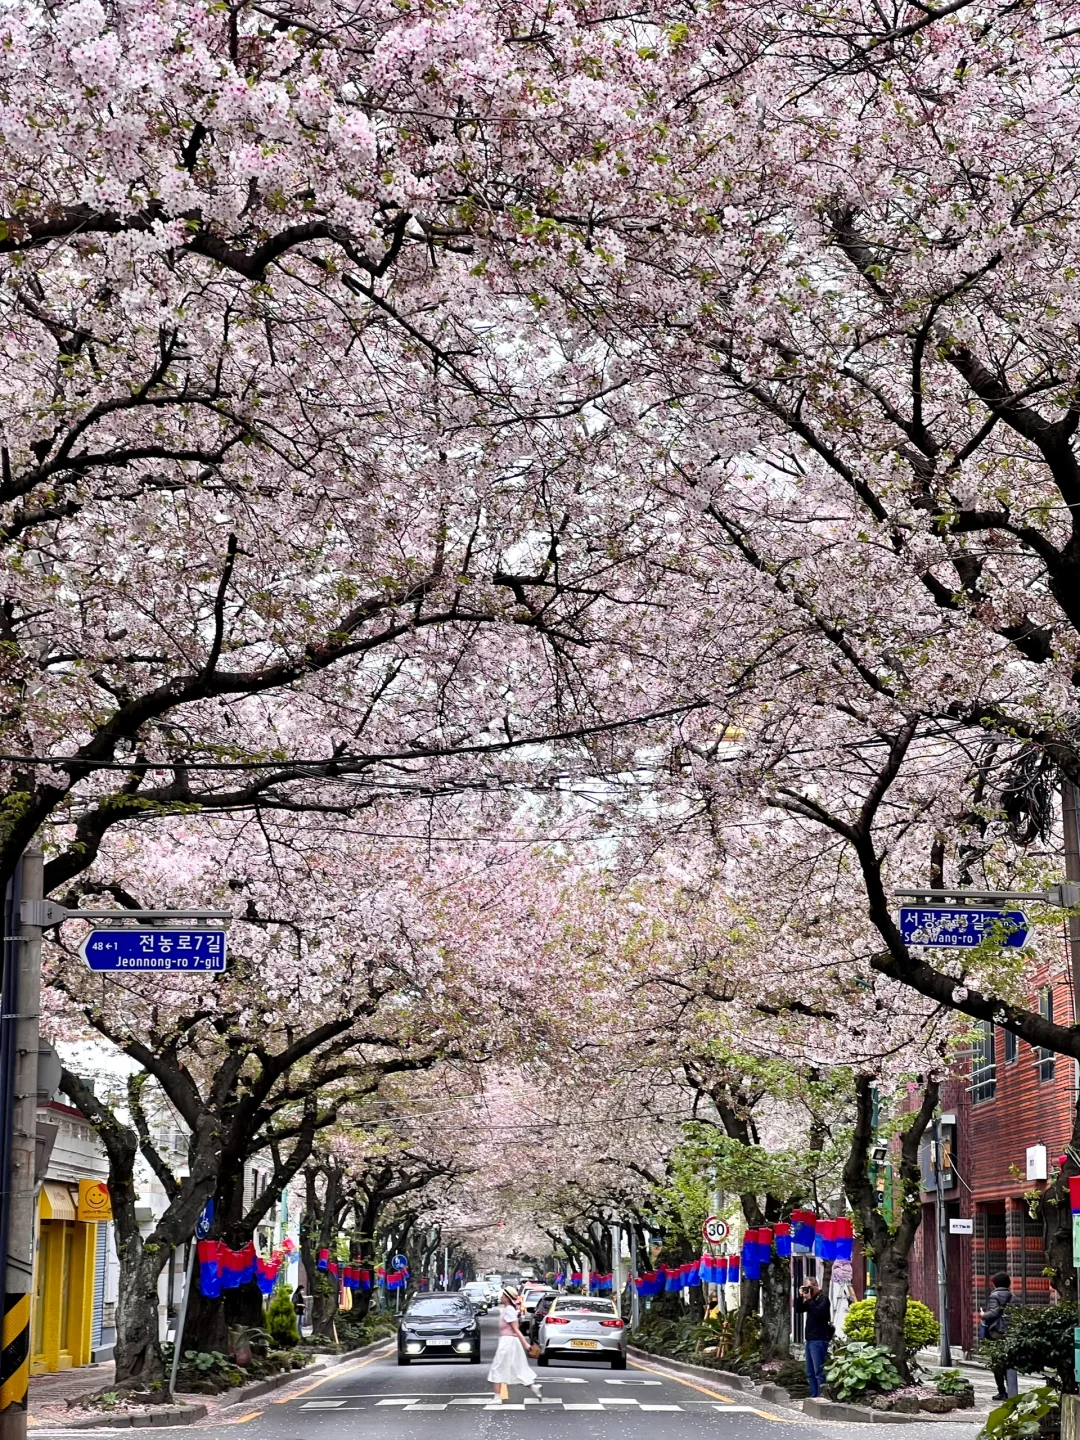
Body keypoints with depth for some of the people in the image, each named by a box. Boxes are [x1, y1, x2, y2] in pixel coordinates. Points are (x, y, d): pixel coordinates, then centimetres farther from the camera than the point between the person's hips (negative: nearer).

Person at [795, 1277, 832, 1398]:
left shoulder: (823, 1299, -7)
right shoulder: (811, 1300, 17)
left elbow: (819, 1313, -21)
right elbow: (799, 1309, 14)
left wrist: (809, 1299, -16)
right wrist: (800, 1296, 2)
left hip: (819, 1340, -9)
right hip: (810, 1339, 9)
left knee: (819, 1372, -11)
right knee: (810, 1373, 11)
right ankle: (814, 1396, 14)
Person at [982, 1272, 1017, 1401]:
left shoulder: (995, 1296, -6)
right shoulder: (1013, 1297, 10)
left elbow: (993, 1313, -15)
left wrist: (983, 1315, 2)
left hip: (997, 1332, -5)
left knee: (998, 1363, 3)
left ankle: (1002, 1392, 2)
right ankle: (1012, 1393, 0)